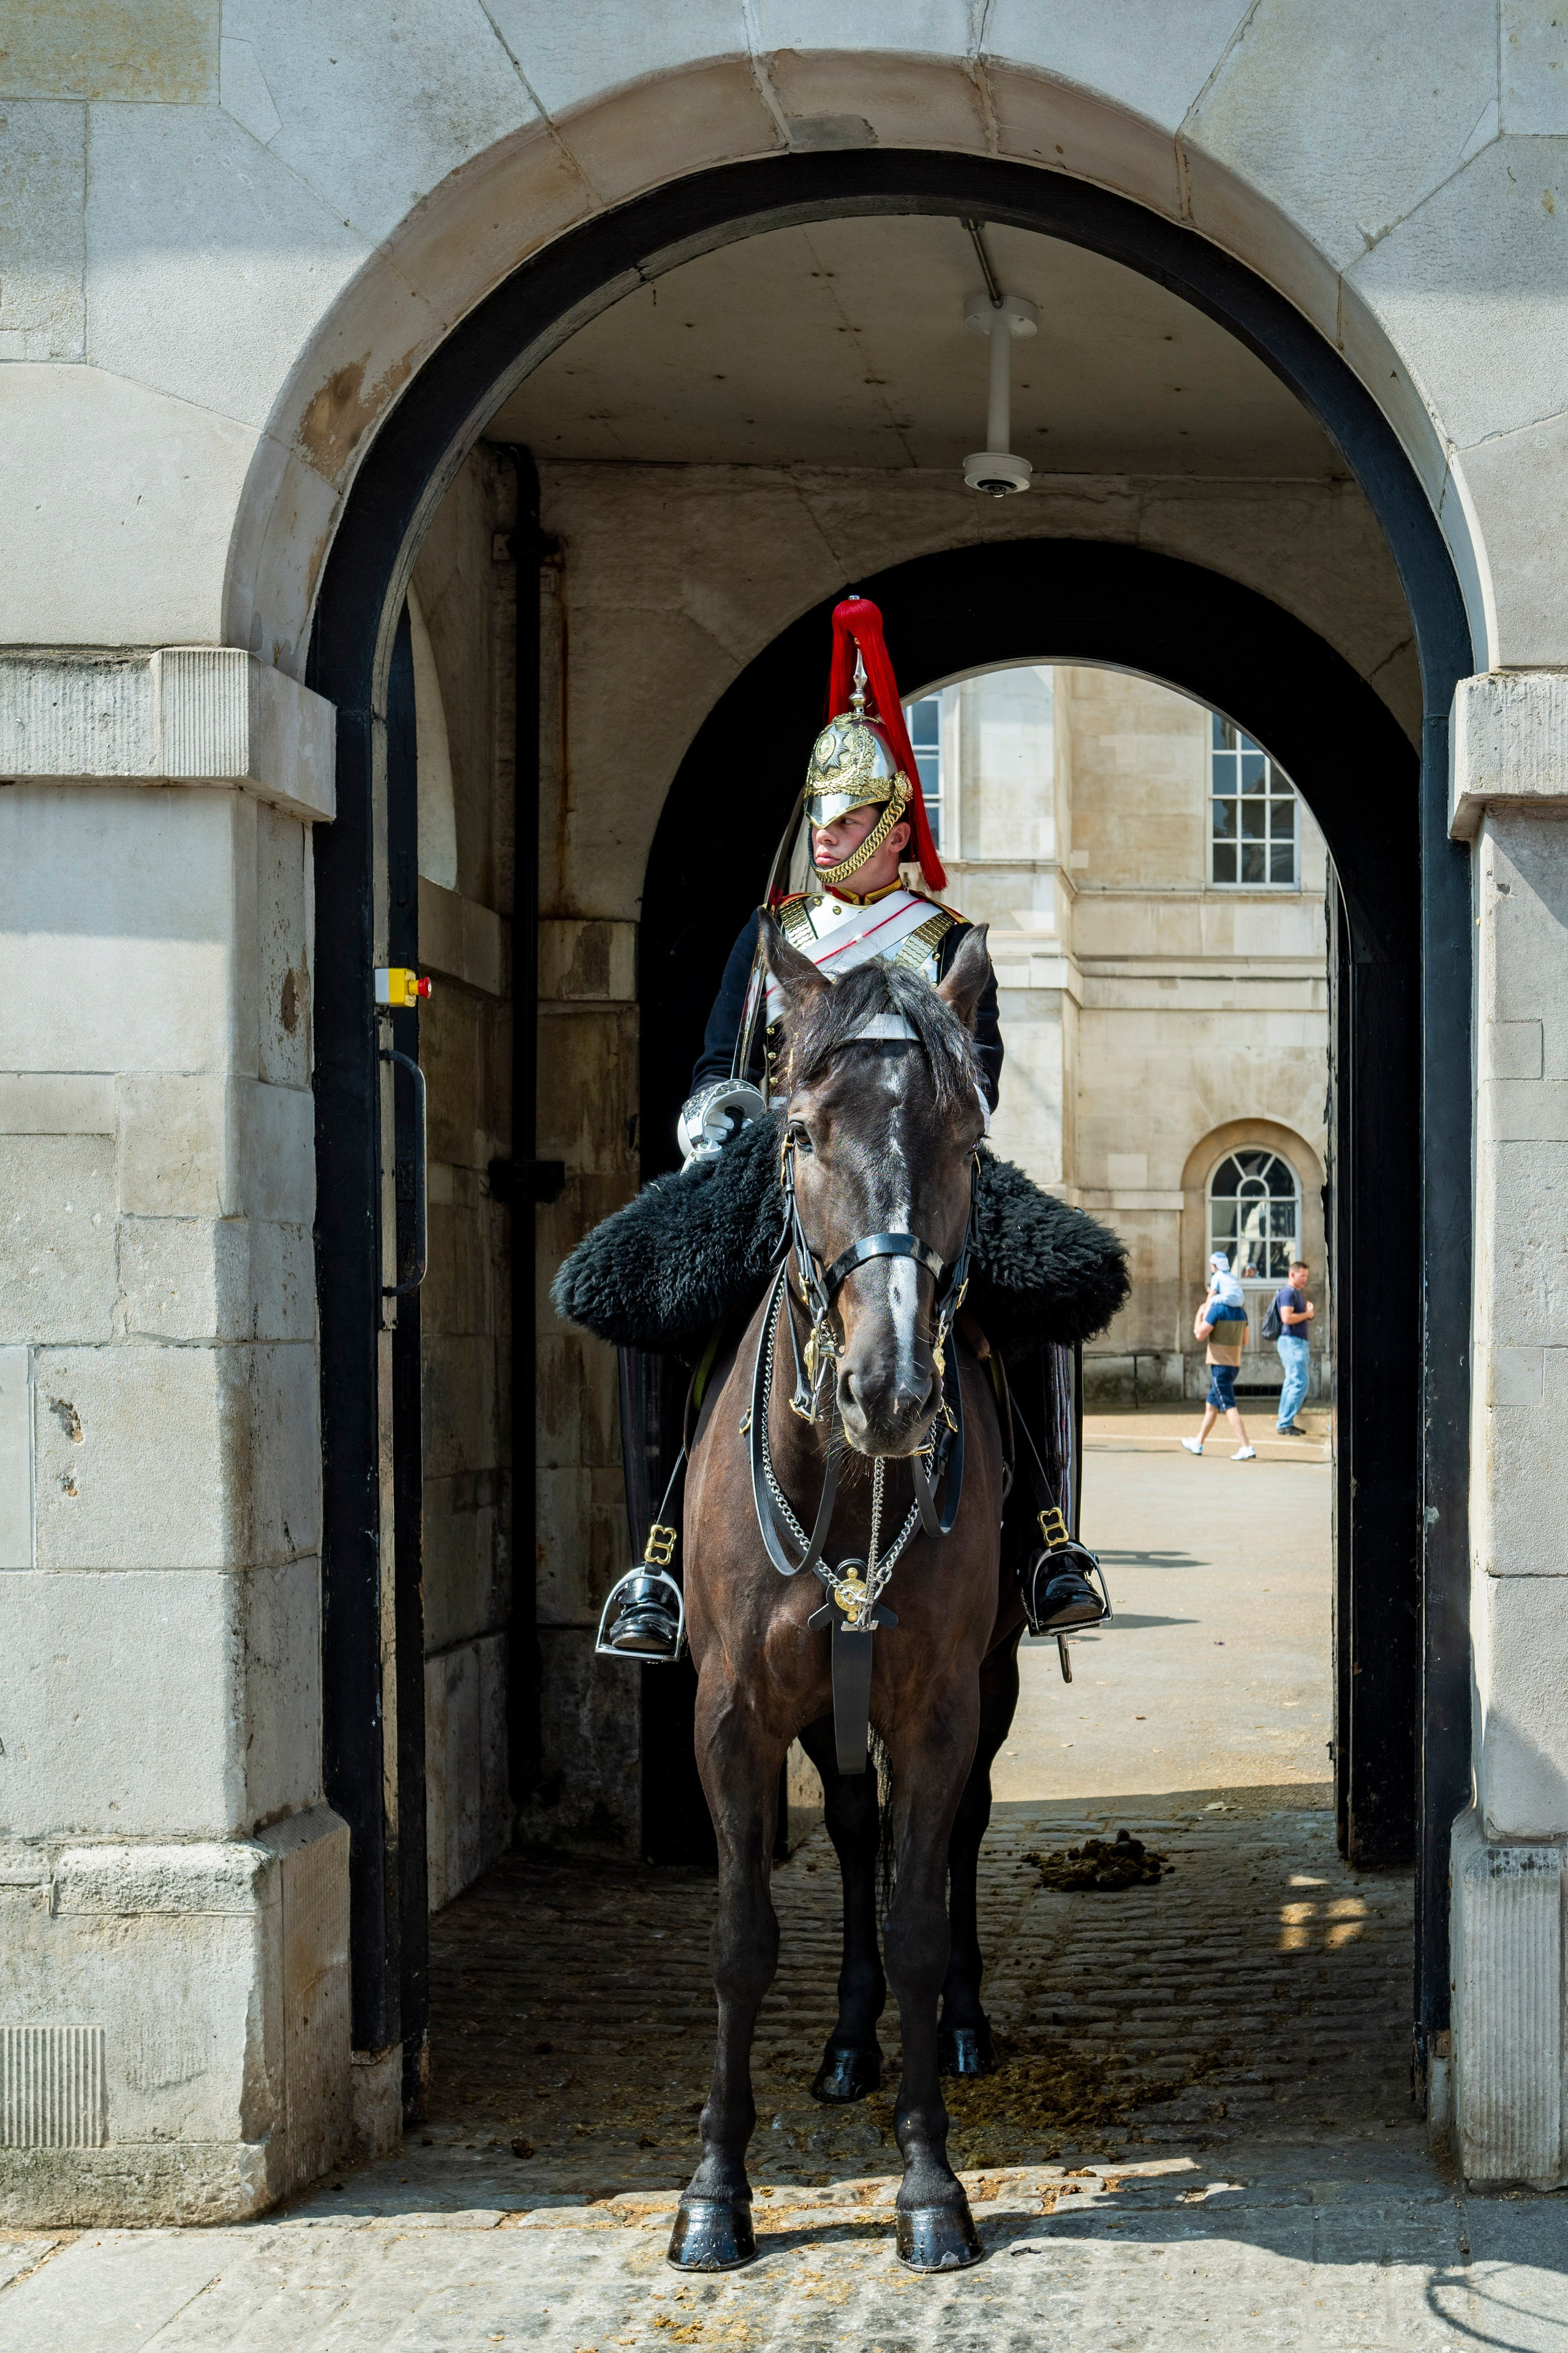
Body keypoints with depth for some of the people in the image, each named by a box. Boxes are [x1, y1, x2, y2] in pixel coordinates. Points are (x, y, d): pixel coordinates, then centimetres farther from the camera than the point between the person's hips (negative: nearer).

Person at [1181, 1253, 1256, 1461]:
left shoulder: (1217, 1309, -13)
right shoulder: (1241, 1312, 10)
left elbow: (1200, 1334, -16)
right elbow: (1245, 1341, 15)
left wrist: (1198, 1317, 2)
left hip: (1219, 1363, -8)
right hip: (1235, 1361, 8)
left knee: (1229, 1406, -11)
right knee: (1212, 1405, 19)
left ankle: (1247, 1447, -21)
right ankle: (1198, 1443, 30)